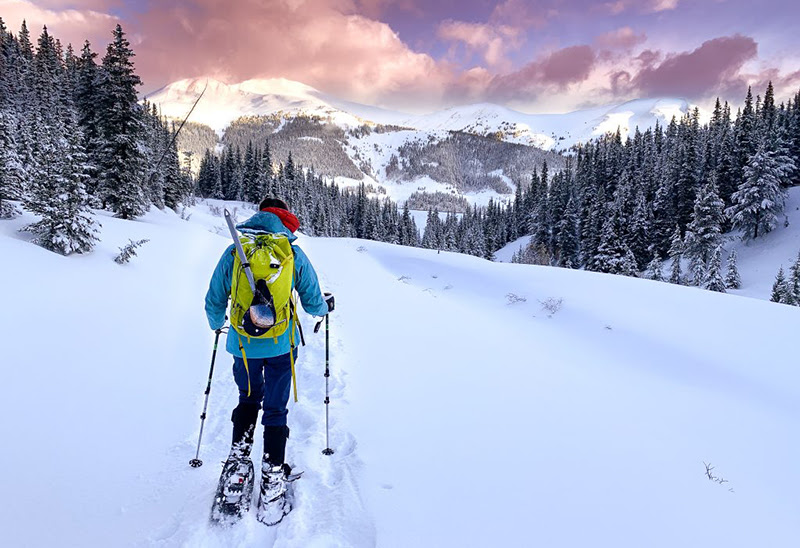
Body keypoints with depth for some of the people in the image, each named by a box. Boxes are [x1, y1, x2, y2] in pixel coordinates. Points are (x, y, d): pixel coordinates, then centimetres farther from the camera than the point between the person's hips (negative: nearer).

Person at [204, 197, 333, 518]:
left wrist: (217, 323, 27)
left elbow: (214, 302, 5)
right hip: (281, 346, -1)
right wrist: (326, 306, 24)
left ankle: (238, 455, 22)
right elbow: (312, 303, 0)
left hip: (243, 344, 1)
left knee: (248, 398, 25)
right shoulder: (294, 255, -4)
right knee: (275, 408, 11)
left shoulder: (232, 253, -1)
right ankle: (273, 475, 16)